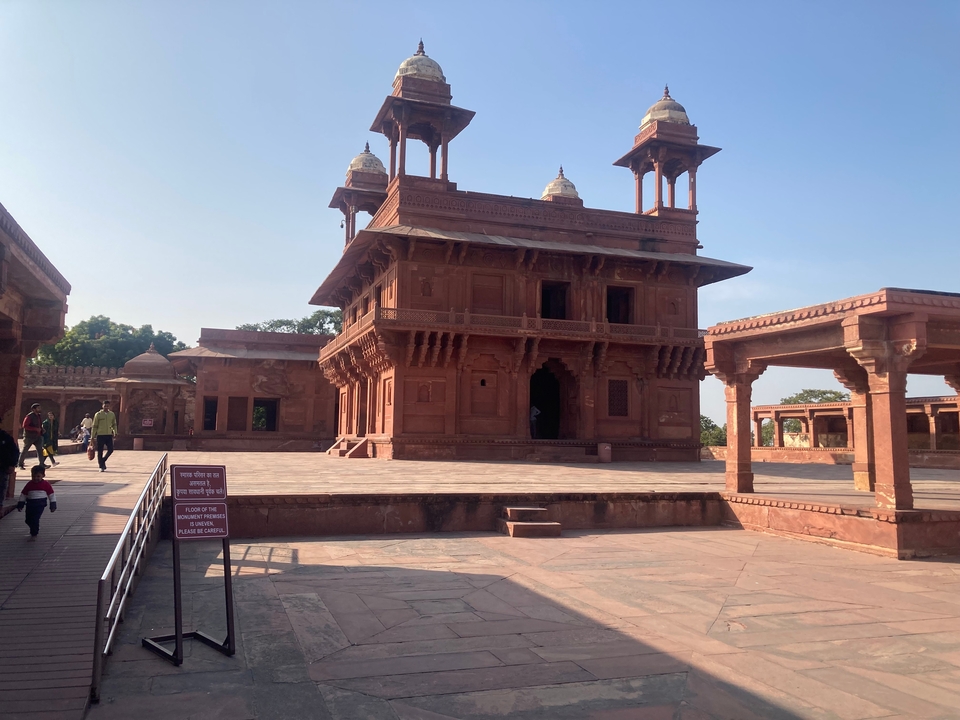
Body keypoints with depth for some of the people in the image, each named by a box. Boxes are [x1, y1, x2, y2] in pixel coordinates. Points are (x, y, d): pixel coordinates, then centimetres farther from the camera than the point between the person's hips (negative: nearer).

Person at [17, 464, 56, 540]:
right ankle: (35, 530, 38)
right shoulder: (29, 484, 3)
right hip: (30, 504, 4)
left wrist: (53, 506, -2)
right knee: (28, 520, 11)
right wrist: (20, 506, 8)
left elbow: (51, 495, 0)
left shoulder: (46, 484, -4)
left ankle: (34, 534, 4)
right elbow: (23, 495, 10)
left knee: (35, 519, -12)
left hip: (40, 505, -4)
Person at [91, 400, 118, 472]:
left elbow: (114, 424, 20)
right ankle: (101, 466, 10)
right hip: (100, 435, -3)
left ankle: (103, 461, 21)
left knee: (110, 450, -4)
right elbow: (94, 426, 1)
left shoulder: (112, 414, 8)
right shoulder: (98, 414, -1)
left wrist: (115, 432, 9)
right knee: (100, 452, 1)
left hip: (109, 435, 3)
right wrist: (92, 436, -1)